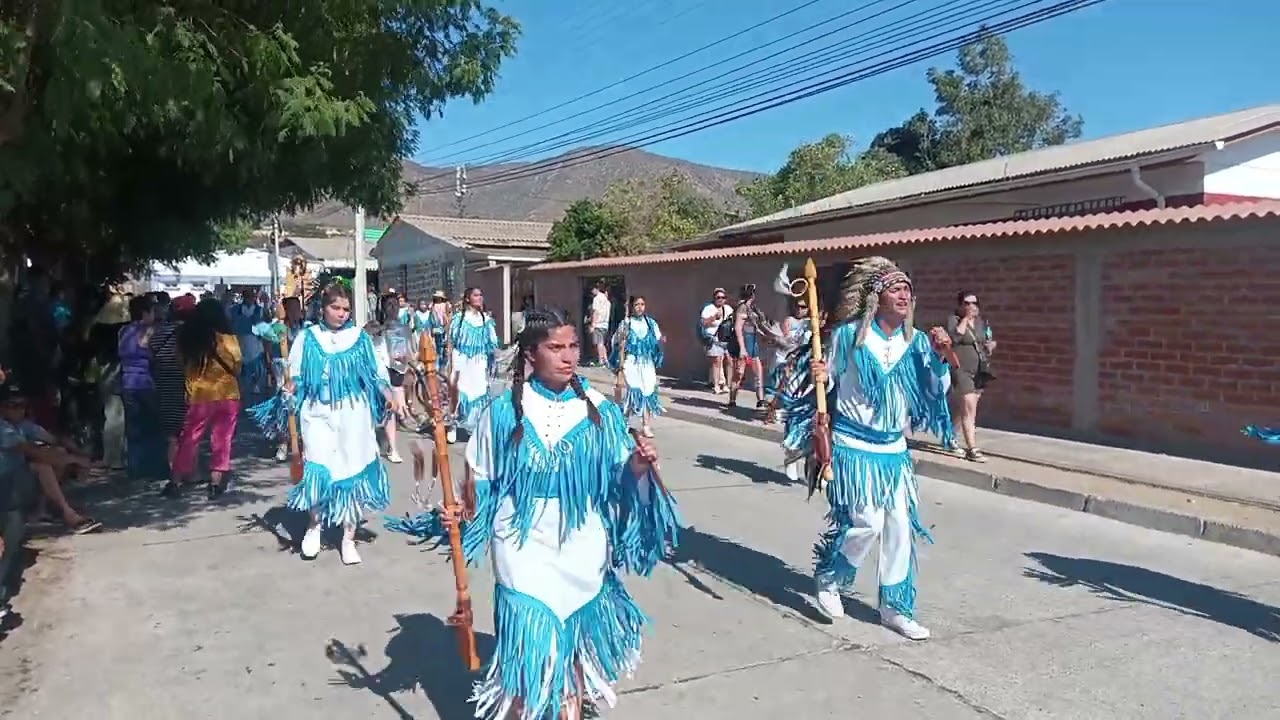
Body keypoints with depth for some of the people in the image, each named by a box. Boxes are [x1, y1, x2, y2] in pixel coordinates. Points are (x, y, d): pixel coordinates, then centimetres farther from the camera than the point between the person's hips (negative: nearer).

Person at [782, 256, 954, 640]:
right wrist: (818, 377, -24)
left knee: (901, 526, 6)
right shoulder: (847, 334, -9)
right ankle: (827, 577, 17)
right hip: (853, 447, -5)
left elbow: (934, 393, 5)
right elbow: (828, 381, -1)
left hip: (894, 450, 5)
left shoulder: (915, 341, 2)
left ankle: (895, 607, 23)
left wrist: (940, 358, -11)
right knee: (867, 522, -12)